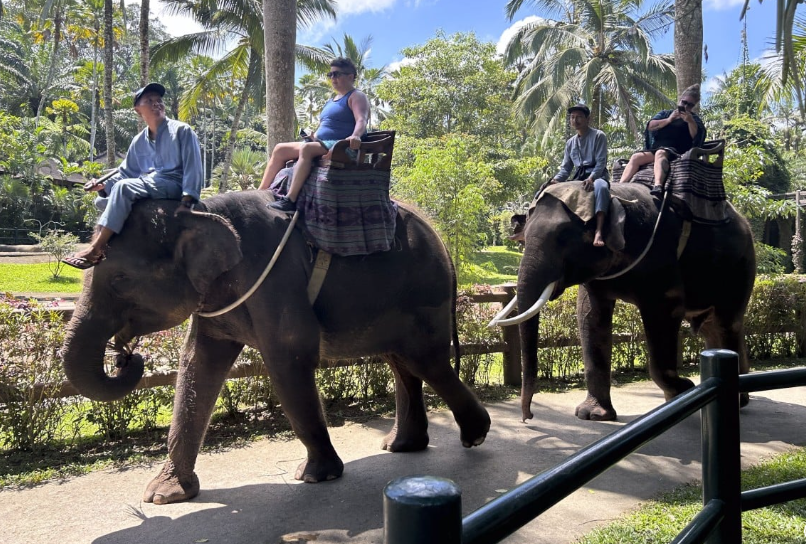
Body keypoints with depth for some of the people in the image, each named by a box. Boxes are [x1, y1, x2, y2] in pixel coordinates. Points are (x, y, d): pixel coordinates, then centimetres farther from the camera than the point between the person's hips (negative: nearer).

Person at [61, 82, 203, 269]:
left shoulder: (181, 130, -2)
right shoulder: (139, 141, 16)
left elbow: (193, 166, -10)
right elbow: (125, 173, 20)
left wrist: (188, 199, -21)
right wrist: (103, 184, -1)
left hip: (173, 183, -8)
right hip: (149, 184, 8)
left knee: (123, 187, -29)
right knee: (102, 200, 5)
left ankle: (95, 250, -32)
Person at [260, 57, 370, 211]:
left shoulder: (356, 96, -2)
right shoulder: (332, 100, 25)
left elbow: (361, 120, -22)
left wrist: (355, 136, -41)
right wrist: (313, 137, 17)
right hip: (321, 144, 10)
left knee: (306, 148, -36)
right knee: (280, 149, 1)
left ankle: (290, 200, -44)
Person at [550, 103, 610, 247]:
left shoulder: (598, 136, -1)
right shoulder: (570, 142, 16)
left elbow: (601, 163, -11)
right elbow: (566, 167, 14)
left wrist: (591, 178, -30)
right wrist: (556, 180, -9)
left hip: (597, 175, -7)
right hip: (578, 177, 7)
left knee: (601, 187, -41)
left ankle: (598, 232, -55)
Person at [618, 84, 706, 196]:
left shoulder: (693, 118, 19)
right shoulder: (665, 113, 28)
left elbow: (697, 137, -1)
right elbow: (650, 126, 8)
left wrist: (690, 121, -15)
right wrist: (669, 120, -2)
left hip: (676, 152, -4)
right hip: (654, 149, 4)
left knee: (660, 153, -39)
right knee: (636, 157, -24)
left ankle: (658, 186, -65)